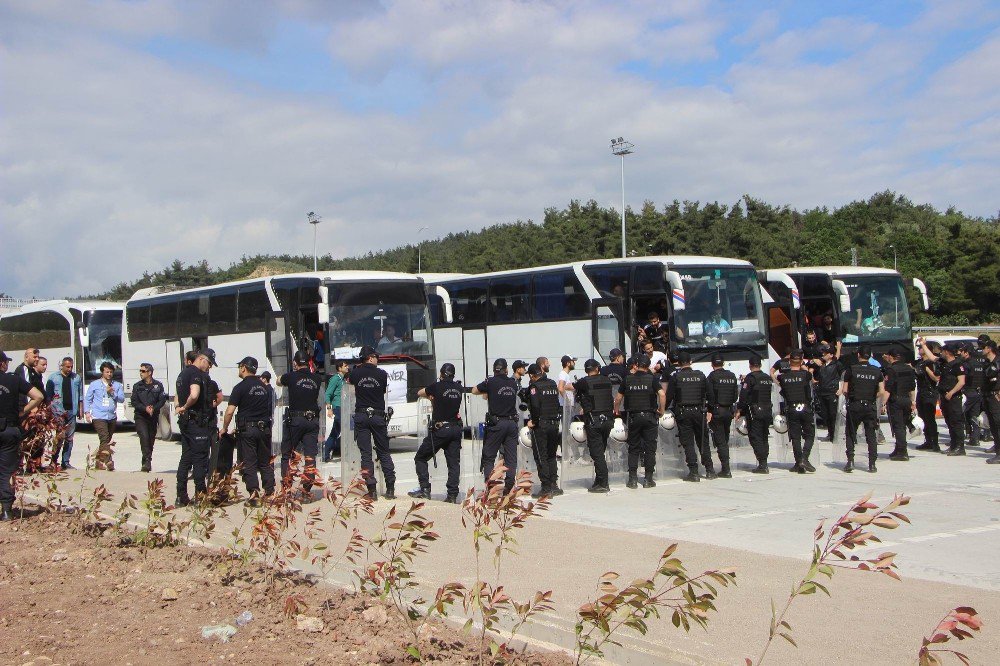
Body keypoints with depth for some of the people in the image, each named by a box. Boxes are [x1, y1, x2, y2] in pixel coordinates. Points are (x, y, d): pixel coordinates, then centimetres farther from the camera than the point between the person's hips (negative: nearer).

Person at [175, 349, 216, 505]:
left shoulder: (183, 373, 17)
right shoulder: (197, 374, -15)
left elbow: (177, 396, 25)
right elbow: (194, 395, -31)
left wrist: (180, 408, 15)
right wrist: (185, 407, -15)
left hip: (185, 421, 10)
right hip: (197, 422, -10)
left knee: (186, 458, 12)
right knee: (200, 459, -4)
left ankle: (181, 497, 14)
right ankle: (201, 496, -3)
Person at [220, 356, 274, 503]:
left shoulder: (240, 387, -8)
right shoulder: (264, 387, 10)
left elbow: (230, 411, -11)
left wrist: (224, 428, 1)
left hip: (247, 429, -5)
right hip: (264, 429, 5)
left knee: (249, 463, -1)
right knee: (266, 462, 11)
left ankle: (254, 493, -10)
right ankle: (270, 492, 10)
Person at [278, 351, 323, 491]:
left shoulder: (291, 377, -5)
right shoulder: (316, 378, 4)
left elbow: (279, 381, 16)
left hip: (295, 419, -3)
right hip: (313, 419, 3)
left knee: (287, 453, 9)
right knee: (310, 455, 3)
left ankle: (286, 485, 8)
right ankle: (308, 486, 1)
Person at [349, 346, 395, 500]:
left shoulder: (356, 373, 1)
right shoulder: (382, 374, -3)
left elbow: (349, 380, 24)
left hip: (361, 416, 1)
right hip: (378, 416, 0)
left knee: (365, 453, 1)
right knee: (384, 452, 9)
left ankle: (372, 490, -4)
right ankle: (390, 489, 6)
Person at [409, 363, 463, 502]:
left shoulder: (437, 386, -6)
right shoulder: (458, 388, 7)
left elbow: (420, 393, 9)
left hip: (439, 429, -4)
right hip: (455, 429, 5)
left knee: (420, 458, 9)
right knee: (454, 463, 5)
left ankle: (425, 489, 1)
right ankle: (452, 495, -1)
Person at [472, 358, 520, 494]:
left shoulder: (491, 382, -5)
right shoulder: (513, 383, 6)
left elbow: (474, 391, 7)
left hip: (496, 423, -4)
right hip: (512, 423, 4)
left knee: (488, 457, 4)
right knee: (511, 457, 7)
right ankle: (509, 486, 2)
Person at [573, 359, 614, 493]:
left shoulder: (584, 382, -6)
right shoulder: (606, 381, 7)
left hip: (593, 421, -5)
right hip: (608, 419, 5)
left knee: (597, 452, -3)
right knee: (600, 451, 15)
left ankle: (603, 483, -5)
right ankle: (600, 481, 19)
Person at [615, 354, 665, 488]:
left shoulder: (628, 379, 3)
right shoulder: (652, 378, -2)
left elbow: (618, 398, 8)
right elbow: (662, 394, -16)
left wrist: (616, 412, 24)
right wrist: (661, 410, -3)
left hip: (633, 417, 1)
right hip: (649, 416, -1)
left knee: (633, 448, 9)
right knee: (650, 448, 5)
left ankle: (632, 479, 4)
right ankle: (648, 479, 5)